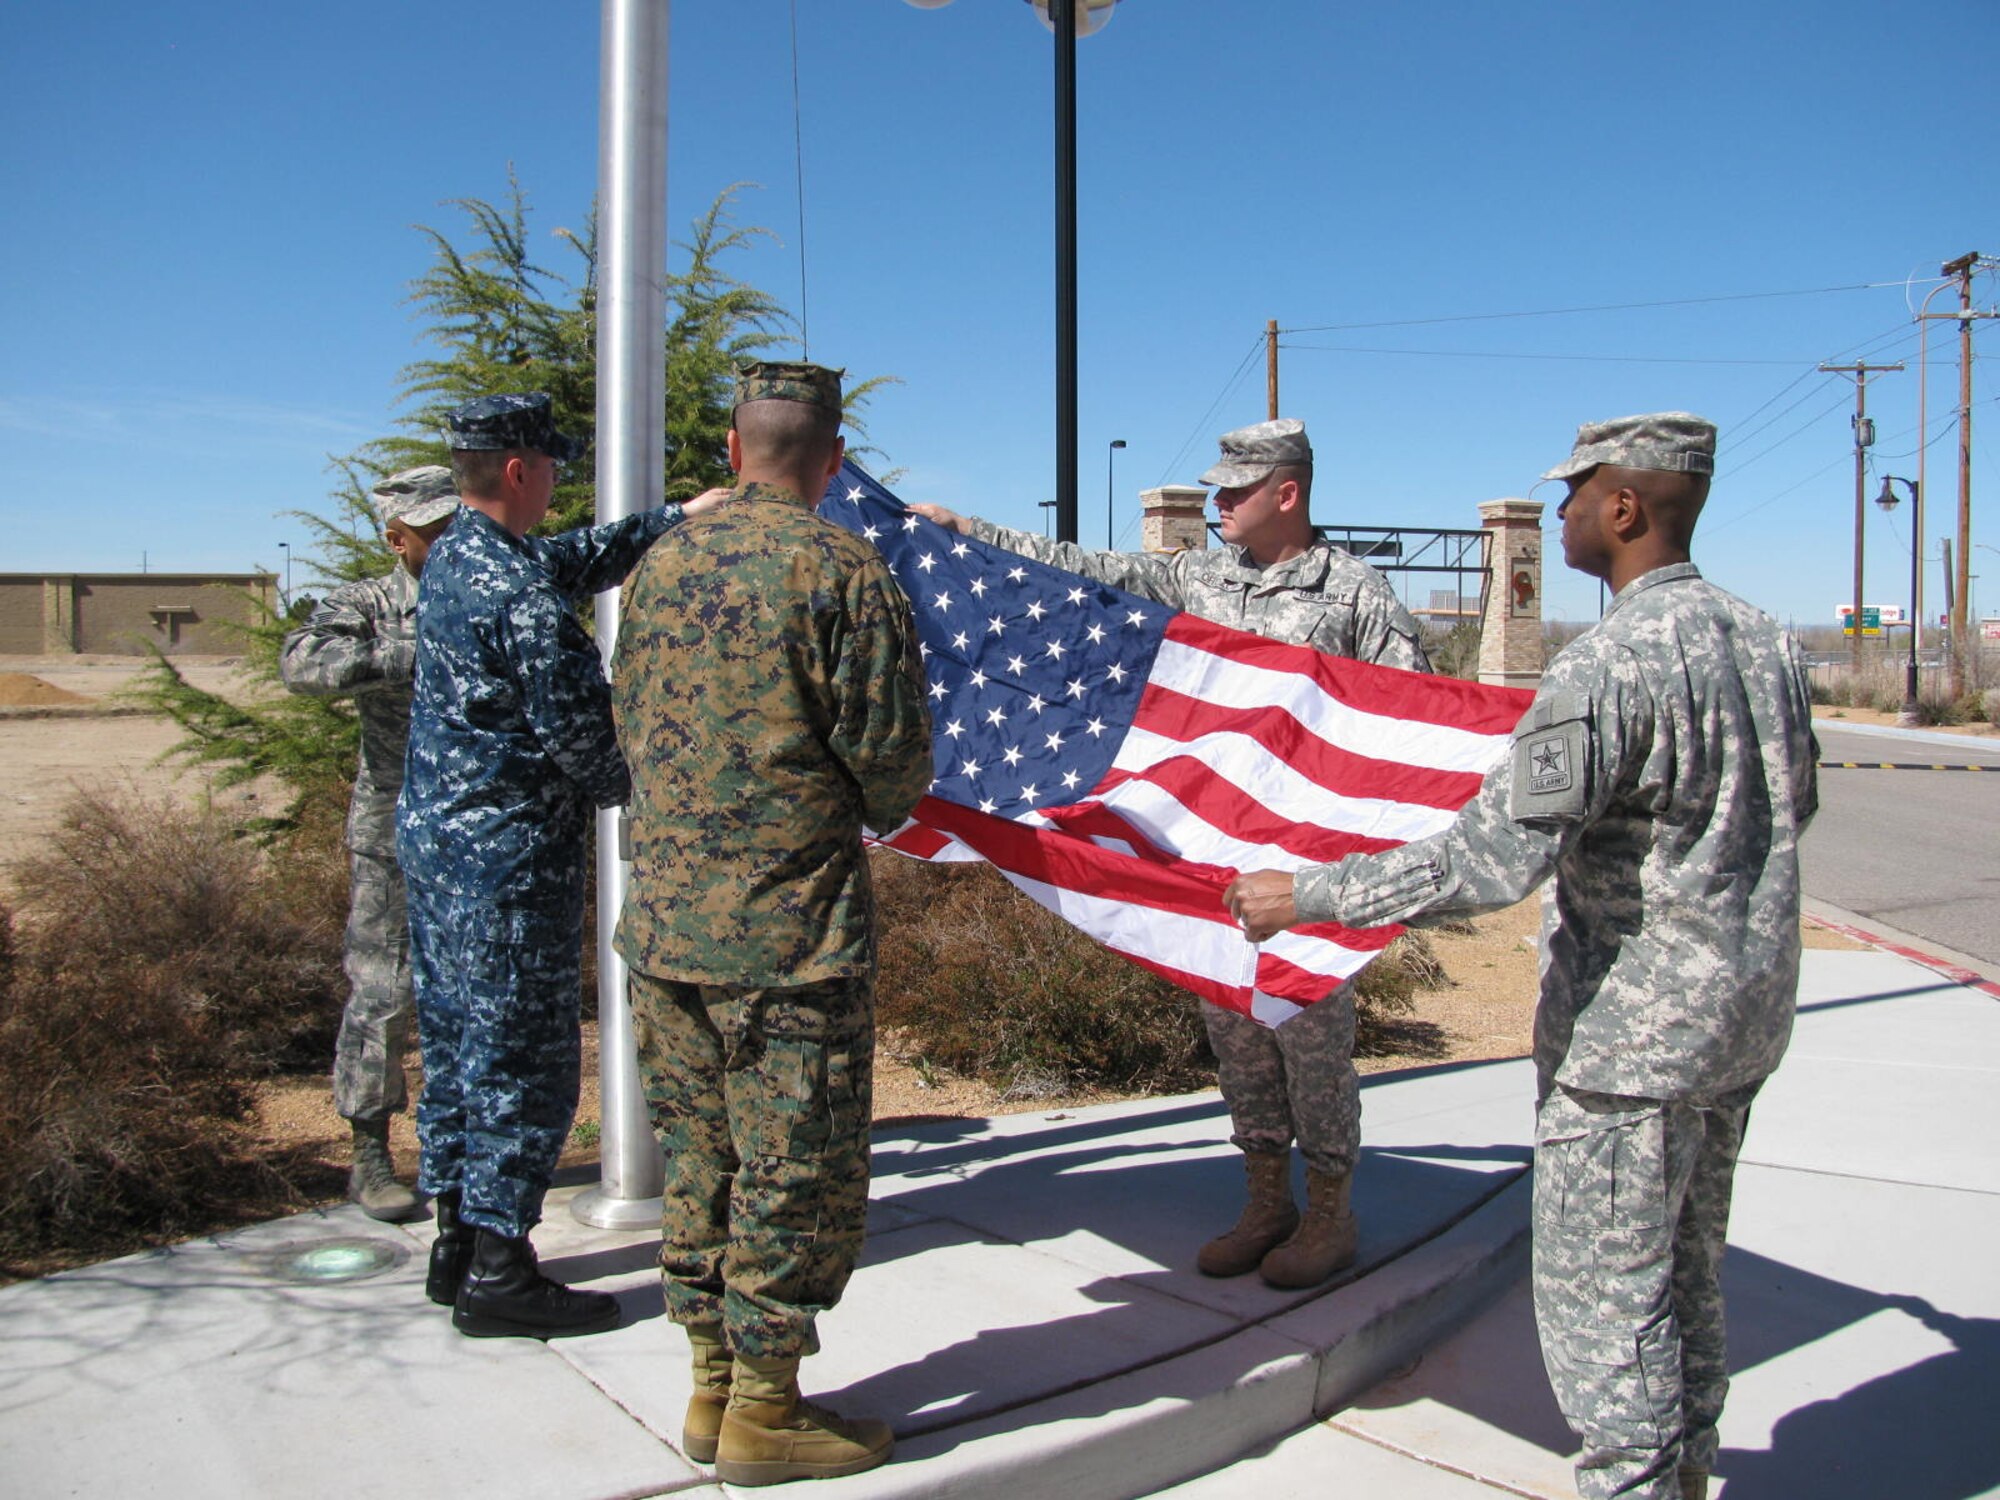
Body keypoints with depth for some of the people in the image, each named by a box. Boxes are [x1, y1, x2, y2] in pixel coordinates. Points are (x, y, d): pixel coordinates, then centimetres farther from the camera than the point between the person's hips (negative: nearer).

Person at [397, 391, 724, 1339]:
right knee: (524, 1059, -1)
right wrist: (625, 788, 3)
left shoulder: (452, 559, 9)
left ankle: (457, 1244, 27)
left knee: (455, 1044, 16)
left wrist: (678, 517, 24)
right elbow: (577, 728, -17)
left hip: (433, 835, 10)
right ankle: (497, 1277, 7)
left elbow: (579, 560, 21)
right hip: (508, 854, -10)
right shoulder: (521, 595, -20)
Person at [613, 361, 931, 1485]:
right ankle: (765, 1412, 16)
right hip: (791, 928, -6)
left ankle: (714, 1387, 28)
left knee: (703, 1158, 16)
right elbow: (894, 760, -12)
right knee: (798, 1172, 5)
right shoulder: (845, 572, -12)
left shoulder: (661, 566, 7)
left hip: (664, 918, 7)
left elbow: (632, 724, 14)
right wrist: (878, 810, 10)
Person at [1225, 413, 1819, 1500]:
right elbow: (1793, 803, 20)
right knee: (1685, 1275, 22)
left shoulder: (1608, 667, -23)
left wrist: (1304, 897, -22)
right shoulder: (1763, 642, 4)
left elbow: (1489, 861, -28)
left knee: (1601, 1299, 5)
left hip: (1631, 1033, -9)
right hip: (1748, 1011, 9)